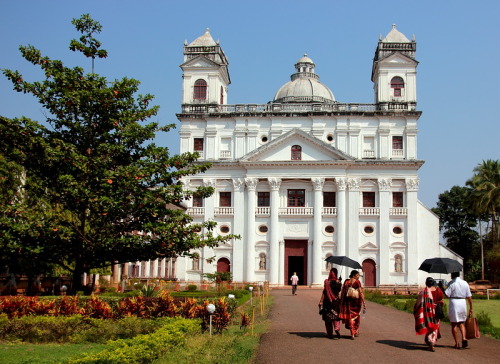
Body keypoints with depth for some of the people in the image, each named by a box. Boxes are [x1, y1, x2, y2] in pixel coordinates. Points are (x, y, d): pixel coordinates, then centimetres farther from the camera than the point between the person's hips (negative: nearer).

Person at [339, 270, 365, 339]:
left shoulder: (346, 282, 1)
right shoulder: (357, 282, -10)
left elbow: (343, 292, 1)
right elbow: (361, 293, -15)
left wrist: (341, 302, 8)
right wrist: (363, 303, -14)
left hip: (348, 301, 2)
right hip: (356, 301, -2)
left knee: (350, 317, 8)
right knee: (356, 316, 18)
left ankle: (352, 334, 0)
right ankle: (356, 332, 30)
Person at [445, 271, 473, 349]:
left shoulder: (451, 283, -6)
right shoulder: (465, 283, 9)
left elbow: (446, 294, -15)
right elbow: (469, 297, 7)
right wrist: (471, 308, 13)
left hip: (454, 303, -4)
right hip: (463, 303, 4)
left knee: (454, 324, 5)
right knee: (461, 323, 17)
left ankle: (457, 343, 4)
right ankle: (464, 338, -5)